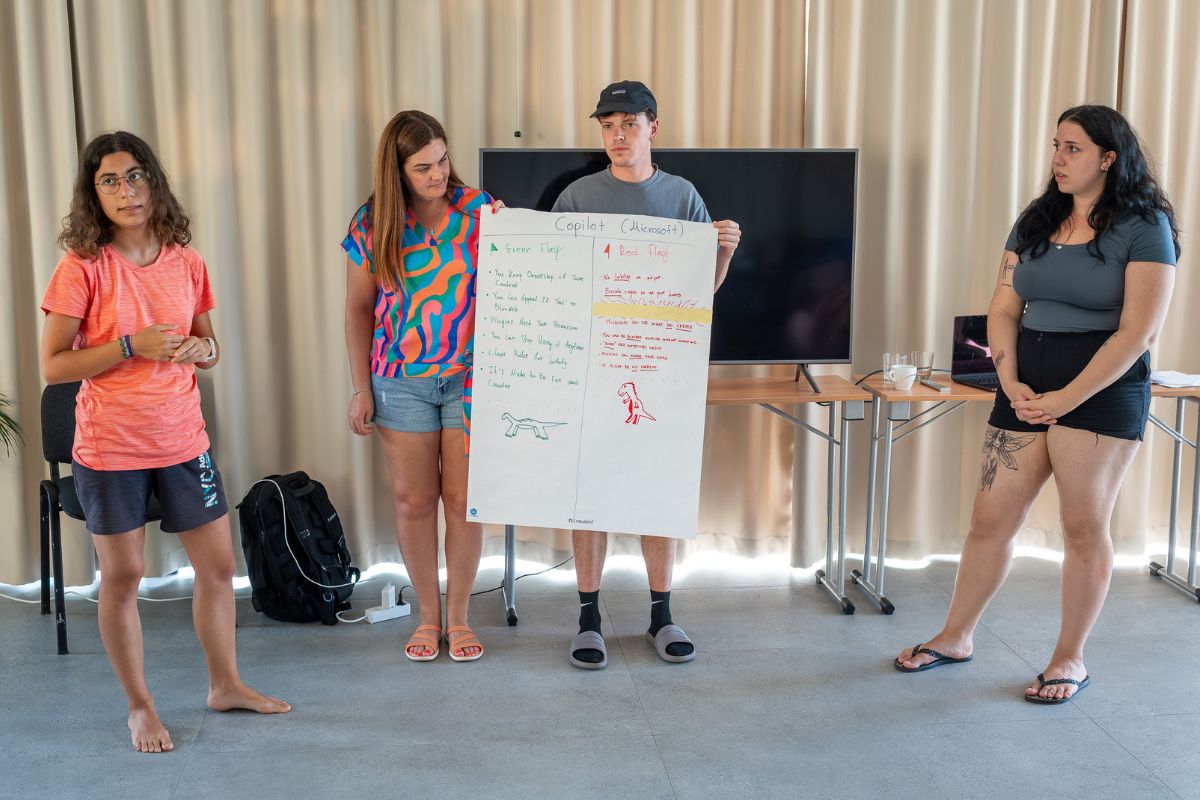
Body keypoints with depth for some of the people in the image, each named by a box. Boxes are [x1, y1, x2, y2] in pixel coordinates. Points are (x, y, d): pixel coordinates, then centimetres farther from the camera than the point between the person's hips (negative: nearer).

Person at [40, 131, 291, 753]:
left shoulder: (186, 263, 2)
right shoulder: (82, 267, -10)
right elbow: (53, 366, -11)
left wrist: (201, 350, -9)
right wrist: (131, 346, -21)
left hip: (182, 440, 4)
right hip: (109, 449, -4)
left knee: (218, 565, 11)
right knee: (122, 575, 8)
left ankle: (225, 685, 31)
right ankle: (139, 705, 25)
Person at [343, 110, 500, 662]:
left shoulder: (479, 208, -5)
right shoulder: (373, 223, -3)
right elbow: (358, 309, 4)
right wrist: (361, 387, 1)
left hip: (470, 376, -1)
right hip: (402, 381, 1)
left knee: (463, 500, 5)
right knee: (413, 500, 7)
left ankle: (458, 616, 21)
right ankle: (428, 614, 24)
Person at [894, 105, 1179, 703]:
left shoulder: (1144, 227, -6)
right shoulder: (1035, 221, 10)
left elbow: (1138, 331, -12)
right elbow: (1003, 310, 9)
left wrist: (1066, 398, -15)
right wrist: (1012, 385, -5)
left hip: (1102, 388, -5)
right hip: (1028, 388, 5)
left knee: (1084, 528, 3)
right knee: (989, 519, 7)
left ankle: (1070, 660, 19)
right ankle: (955, 638, 22)